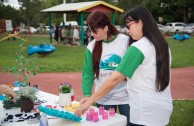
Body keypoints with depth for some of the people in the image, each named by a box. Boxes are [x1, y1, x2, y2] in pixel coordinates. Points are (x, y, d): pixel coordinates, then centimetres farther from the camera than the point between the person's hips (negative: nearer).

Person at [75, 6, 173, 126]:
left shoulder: (138, 48, -17)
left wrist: (90, 100, -15)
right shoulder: (163, 45, 6)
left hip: (146, 113, -8)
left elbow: (115, 78, -20)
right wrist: (128, 76, 11)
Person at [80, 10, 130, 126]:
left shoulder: (126, 41, -10)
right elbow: (88, 73, -4)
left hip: (126, 97, -2)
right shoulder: (92, 47, -3)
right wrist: (87, 94, -16)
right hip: (103, 99, 2)